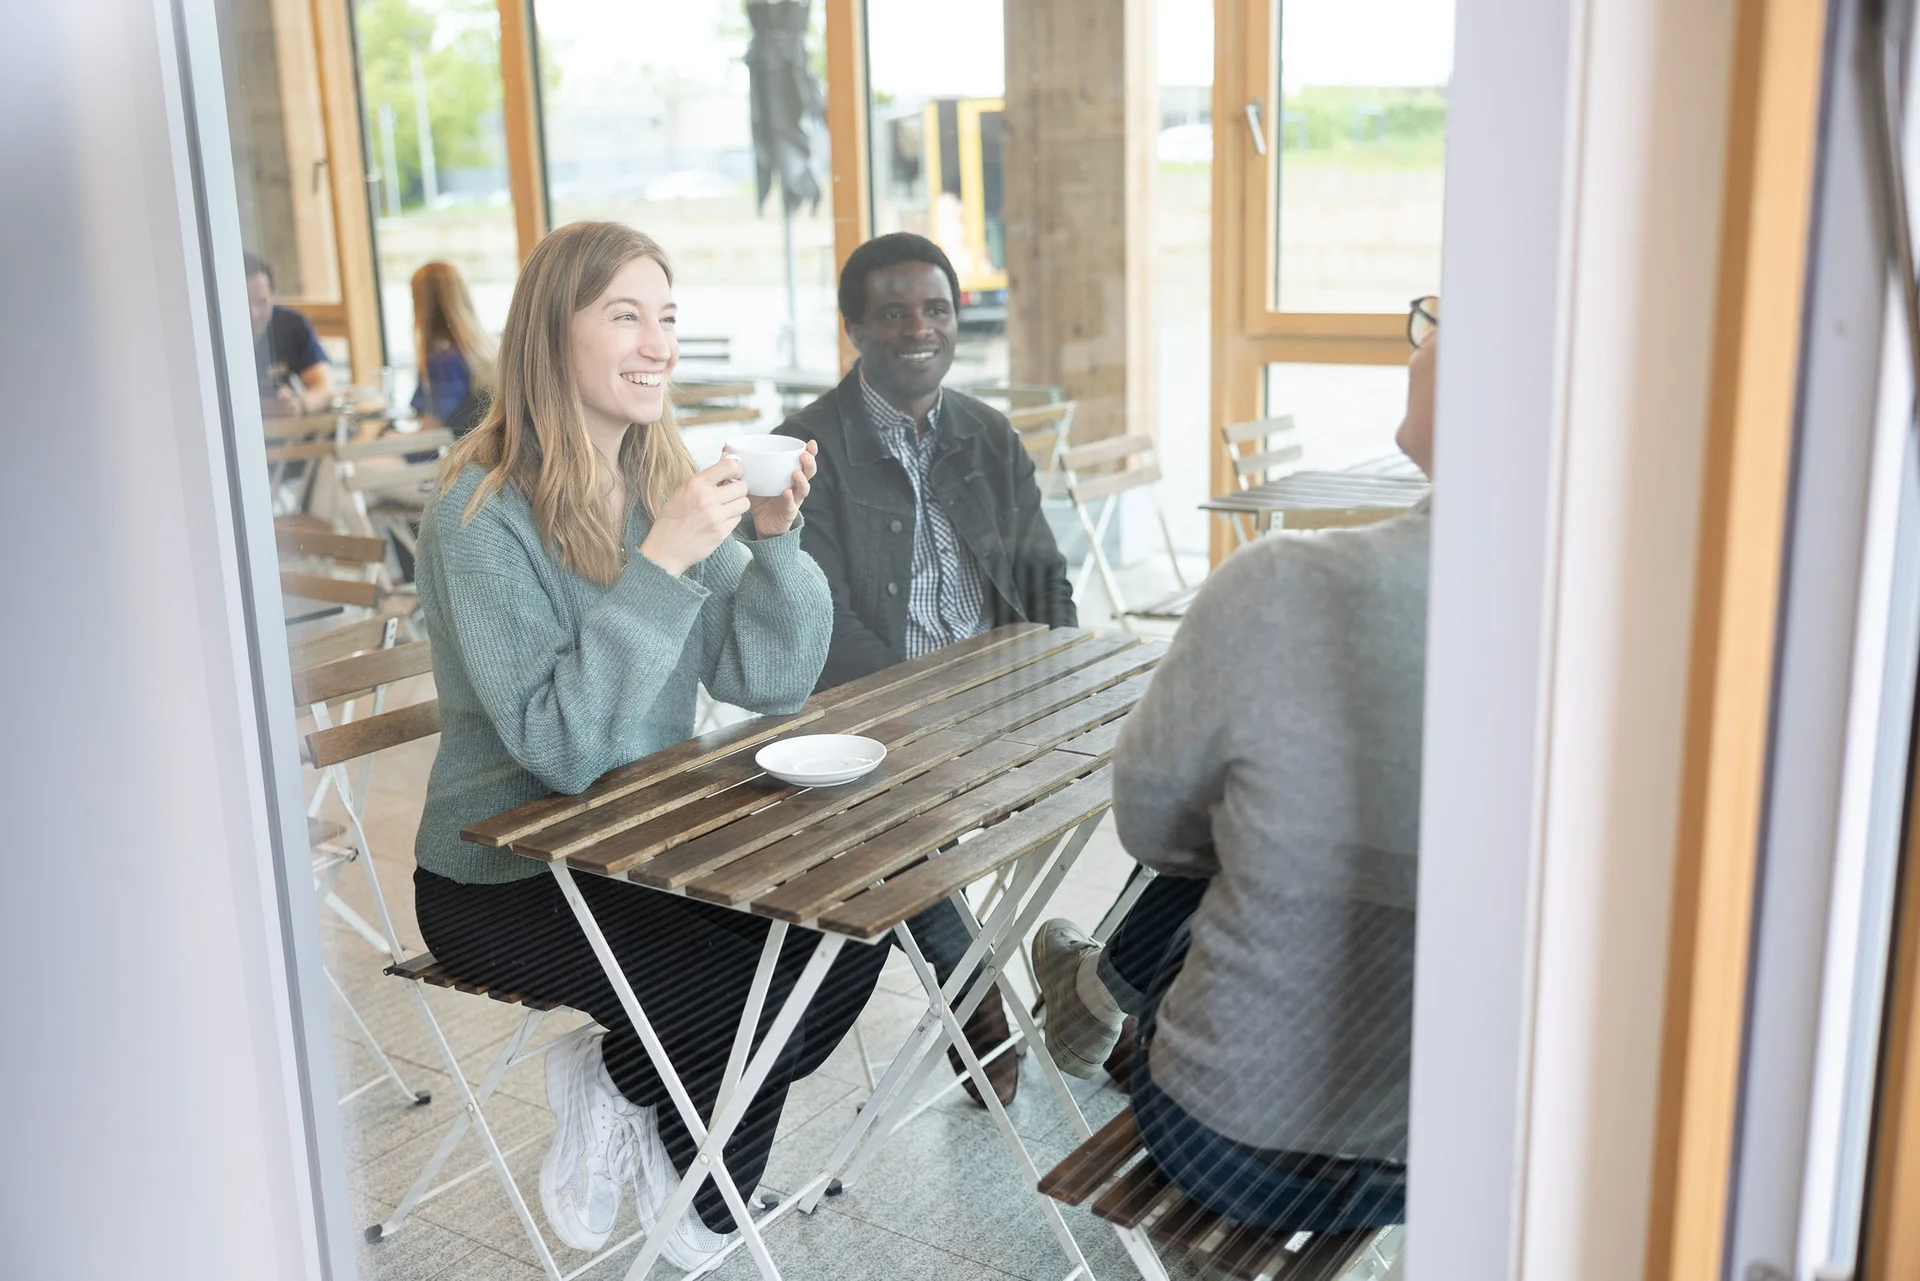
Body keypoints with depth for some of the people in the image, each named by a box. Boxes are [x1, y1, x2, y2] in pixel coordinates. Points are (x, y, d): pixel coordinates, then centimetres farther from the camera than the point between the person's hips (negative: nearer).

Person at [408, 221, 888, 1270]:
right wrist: (663, 561, -32)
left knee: (850, 929, -12)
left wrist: (773, 537, -19)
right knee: (747, 989, -22)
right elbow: (562, 745, -27)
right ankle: (612, 1089, 10)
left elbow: (769, 682, -3)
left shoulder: (663, 481, 1)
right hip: (503, 876, -6)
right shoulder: (482, 514, -19)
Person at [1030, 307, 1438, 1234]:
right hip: (1463, 1157, 4)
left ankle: (1102, 992, 53)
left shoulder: (1281, 594, -26)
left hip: (1244, 1154, -3)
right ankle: (1105, 985, 51)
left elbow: (1153, 822, -7)